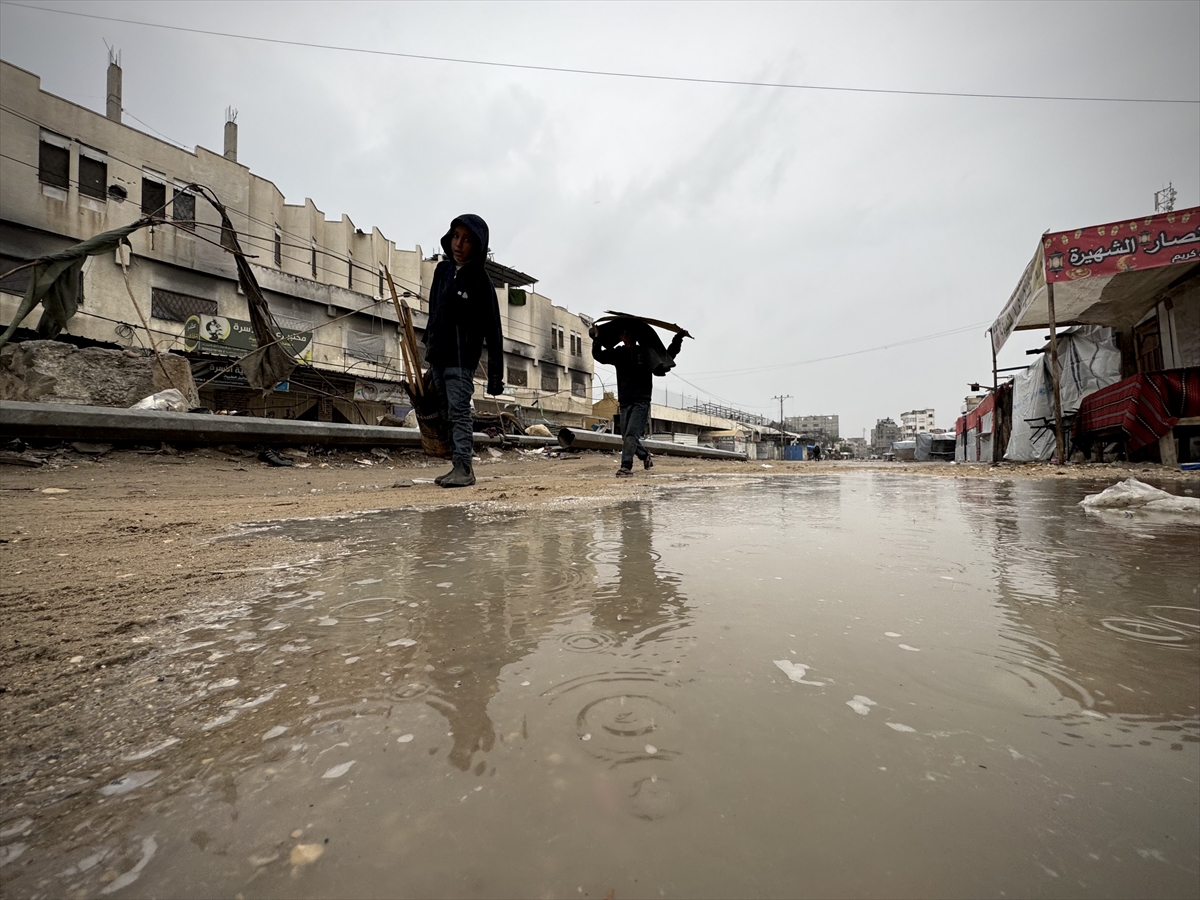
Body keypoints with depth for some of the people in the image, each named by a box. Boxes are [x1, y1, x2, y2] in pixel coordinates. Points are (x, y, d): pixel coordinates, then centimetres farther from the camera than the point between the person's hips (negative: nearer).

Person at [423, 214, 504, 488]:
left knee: (459, 411, -14)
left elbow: (493, 330, -14)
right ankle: (459, 465, 16)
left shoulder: (480, 281, -10)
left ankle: (463, 467, -13)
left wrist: (496, 373, -18)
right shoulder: (442, 269, 10)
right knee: (447, 411, 9)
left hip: (461, 357, -8)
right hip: (437, 355, 8)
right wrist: (428, 344, 22)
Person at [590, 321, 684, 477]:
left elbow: (668, 356, 12)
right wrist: (597, 340, -9)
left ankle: (626, 467, -15)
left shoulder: (645, 352, 0)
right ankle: (645, 456, 34)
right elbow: (598, 356, 3)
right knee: (626, 438, 9)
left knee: (631, 434, -16)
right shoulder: (617, 353, 7)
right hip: (624, 402, 4)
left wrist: (678, 339, 4)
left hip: (641, 401, -4)